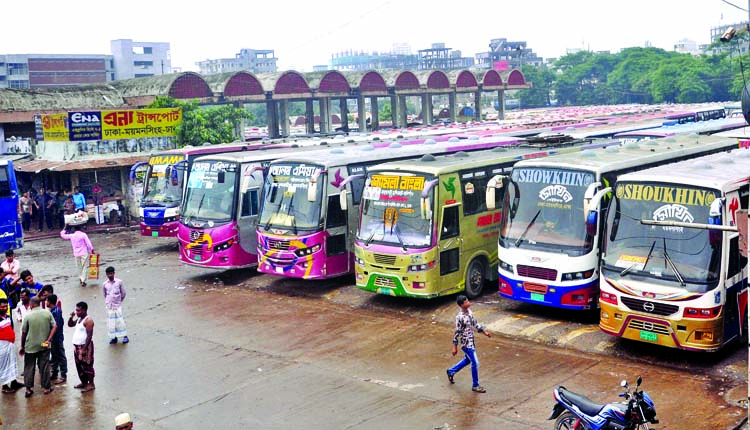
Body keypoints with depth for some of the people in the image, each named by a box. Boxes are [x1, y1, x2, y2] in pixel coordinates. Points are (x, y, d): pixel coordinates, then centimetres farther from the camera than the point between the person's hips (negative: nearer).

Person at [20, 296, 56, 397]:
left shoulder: (28, 316, -9)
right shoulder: (47, 313, -3)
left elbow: (24, 333, -4)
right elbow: (54, 327, -7)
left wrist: (22, 346, 6)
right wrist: (48, 340, -7)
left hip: (30, 346, -2)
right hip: (44, 346, 2)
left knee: (29, 368, 9)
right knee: (44, 367, 9)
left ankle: (28, 389, 10)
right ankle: (46, 388, 15)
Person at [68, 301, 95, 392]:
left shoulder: (88, 320, -17)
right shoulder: (79, 319, 12)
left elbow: (89, 336, -21)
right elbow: (70, 324, 27)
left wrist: (84, 349, -24)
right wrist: (71, 317, 6)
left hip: (85, 346, -10)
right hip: (77, 346, 10)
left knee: (87, 365, -4)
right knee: (79, 365, 16)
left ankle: (91, 384, 4)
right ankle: (84, 382, 28)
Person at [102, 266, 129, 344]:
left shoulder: (119, 282, -8)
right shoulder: (105, 284, -3)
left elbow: (123, 293, 2)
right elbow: (104, 294, 13)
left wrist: (120, 302, 4)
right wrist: (107, 301, 11)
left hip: (118, 305, -2)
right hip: (109, 306, 2)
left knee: (120, 320, -3)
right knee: (111, 321, 5)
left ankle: (125, 336, 9)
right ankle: (114, 337, 16)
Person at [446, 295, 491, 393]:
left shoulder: (469, 311, 0)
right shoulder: (460, 317, -24)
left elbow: (475, 323, 15)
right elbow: (457, 332, -20)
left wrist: (484, 331, 14)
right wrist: (455, 347, -16)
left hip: (471, 341, 9)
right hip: (466, 343, -9)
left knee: (467, 360, 24)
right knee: (475, 363, -2)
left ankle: (451, 371, 42)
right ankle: (475, 385, 12)